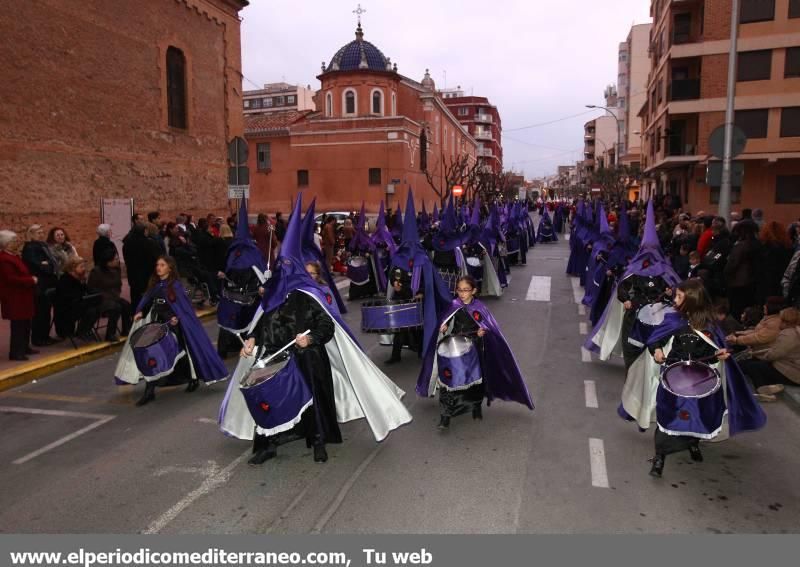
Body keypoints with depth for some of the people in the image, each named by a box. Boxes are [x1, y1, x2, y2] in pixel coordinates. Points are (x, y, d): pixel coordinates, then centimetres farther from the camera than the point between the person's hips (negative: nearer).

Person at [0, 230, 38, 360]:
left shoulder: (13, 256, 14)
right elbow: (11, 278, -24)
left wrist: (31, 278, 7)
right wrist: (31, 280, -17)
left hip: (22, 296, 10)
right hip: (14, 298, -10)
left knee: (26, 324, 16)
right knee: (18, 325, -6)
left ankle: (24, 347, 26)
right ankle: (15, 352, 1)